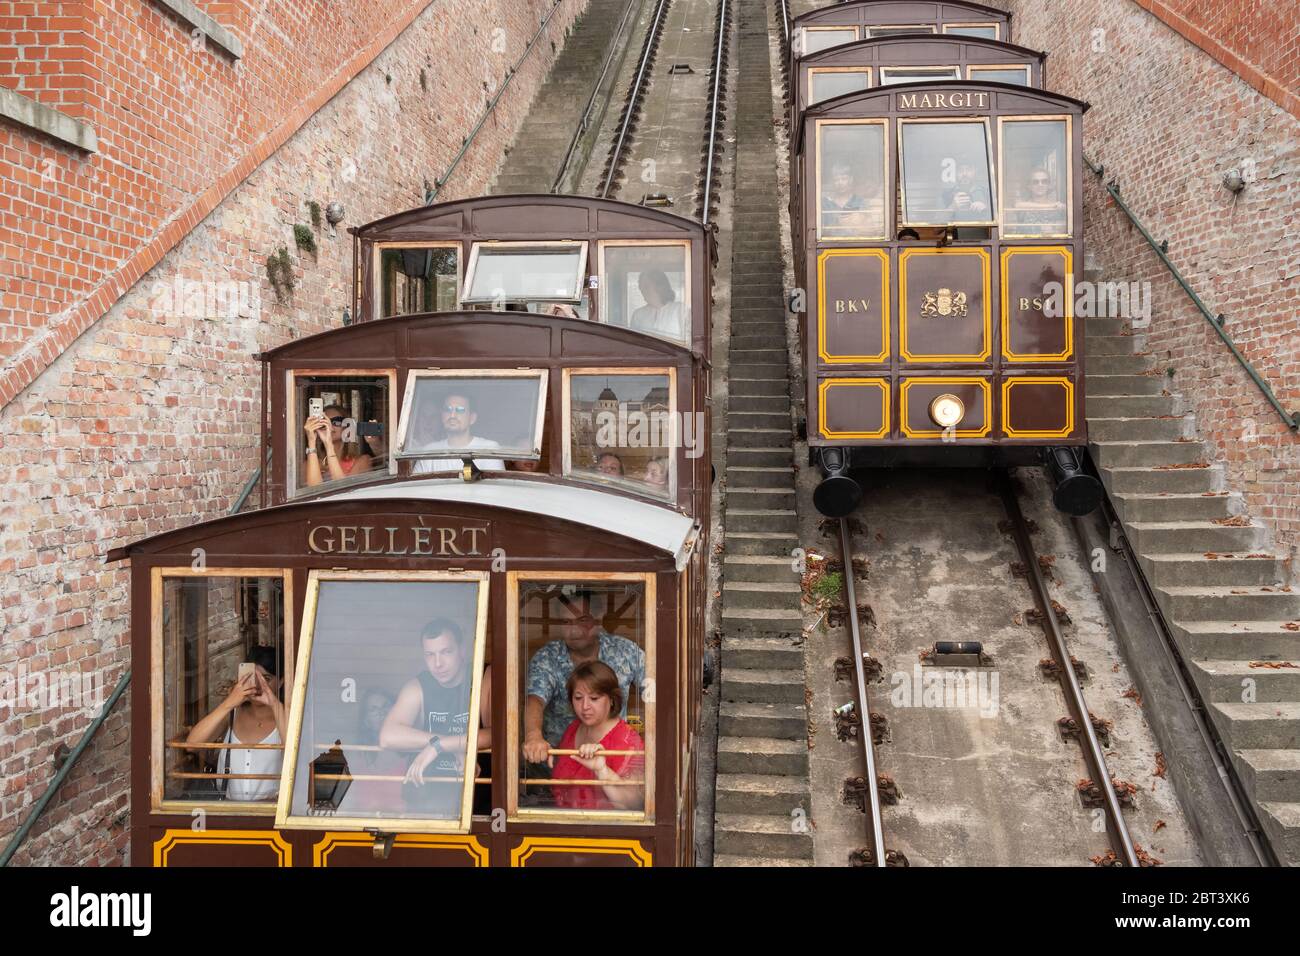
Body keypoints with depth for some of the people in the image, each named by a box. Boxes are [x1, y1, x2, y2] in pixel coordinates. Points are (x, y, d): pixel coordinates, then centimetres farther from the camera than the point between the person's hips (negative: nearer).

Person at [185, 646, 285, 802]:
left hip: (273, 805, -3)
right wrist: (229, 703, -15)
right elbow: (192, 743, -6)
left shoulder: (285, 716, 3)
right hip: (229, 805, 3)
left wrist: (276, 705, -21)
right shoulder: (232, 714, 11)